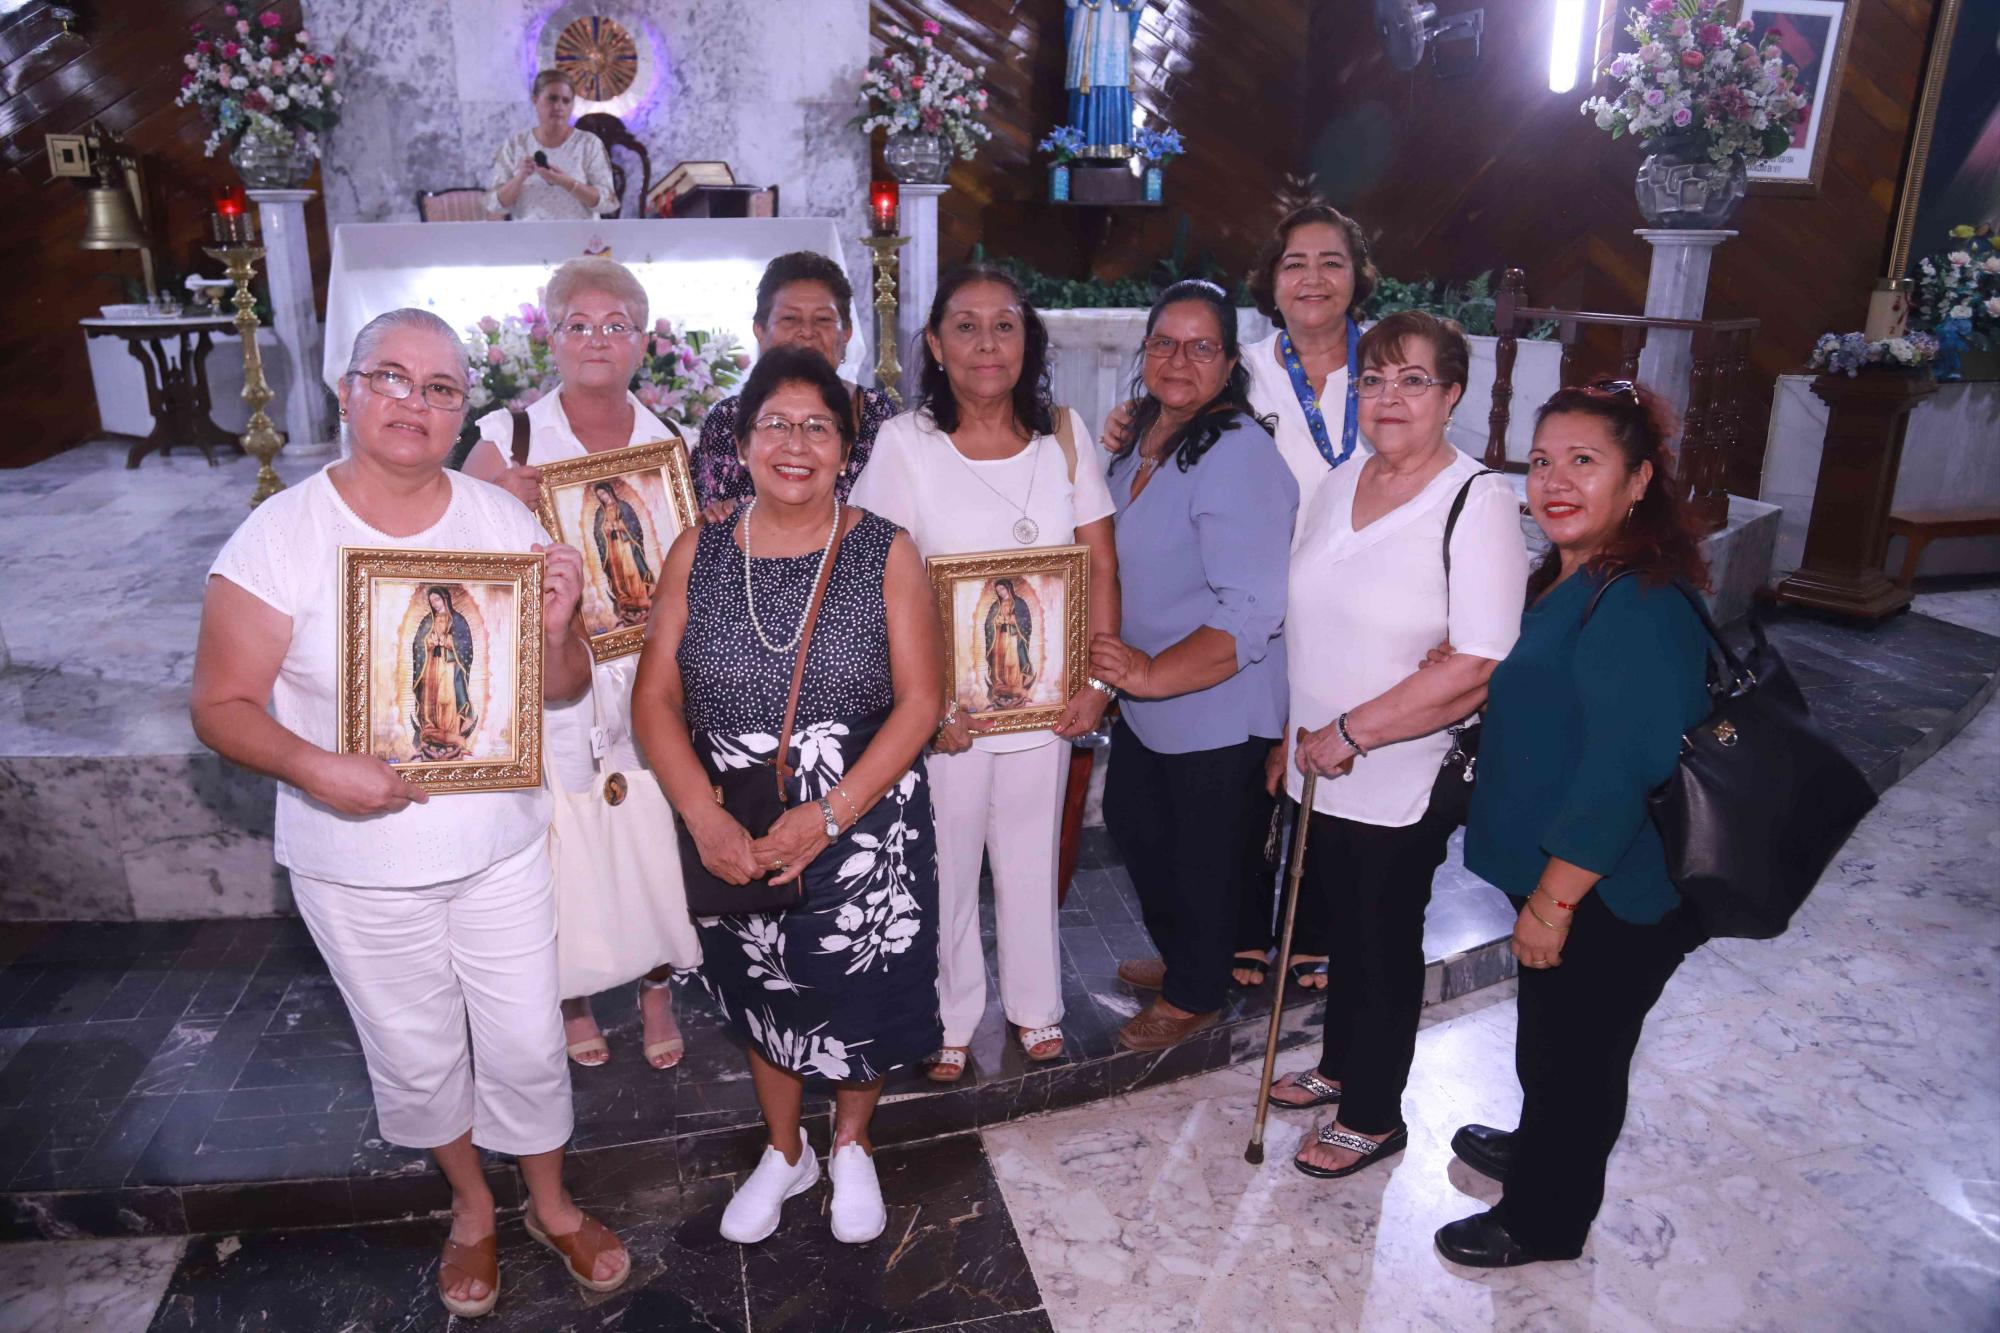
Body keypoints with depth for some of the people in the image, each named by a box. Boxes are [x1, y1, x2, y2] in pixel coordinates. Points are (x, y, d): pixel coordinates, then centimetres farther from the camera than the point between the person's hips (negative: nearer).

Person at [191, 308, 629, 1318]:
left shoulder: (506, 522, -4)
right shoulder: (279, 535, -12)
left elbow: (562, 688, 1)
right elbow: (221, 705, -9)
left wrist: (557, 631, -21)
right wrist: (315, 767, -27)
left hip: (499, 844, 2)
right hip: (358, 864, -1)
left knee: (527, 1044, 14)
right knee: (417, 1058, 17)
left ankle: (551, 1205, 41)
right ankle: (471, 1206, 46)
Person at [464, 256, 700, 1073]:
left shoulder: (669, 443, 6)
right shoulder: (509, 441, -4)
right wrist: (502, 501, -20)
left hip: (649, 687, 3)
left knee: (657, 846, 9)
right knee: (565, 854, 7)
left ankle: (658, 992, 32)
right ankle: (573, 999, 32)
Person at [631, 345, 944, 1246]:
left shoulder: (885, 553, -8)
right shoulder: (698, 553, -2)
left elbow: (920, 701, -11)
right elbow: (655, 698, -3)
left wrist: (829, 816, -20)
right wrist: (705, 819, -17)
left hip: (865, 834, -2)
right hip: (735, 844, 2)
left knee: (860, 996, 13)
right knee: (761, 992, 20)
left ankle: (851, 1148, 43)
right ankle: (784, 1153, 46)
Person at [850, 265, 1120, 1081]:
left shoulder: (1064, 433, 0)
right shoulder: (904, 442, -8)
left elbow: (1101, 565, 2)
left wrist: (1096, 682, -4)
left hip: (1043, 699, 3)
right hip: (944, 707, -2)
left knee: (1032, 860, 17)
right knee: (944, 867, 10)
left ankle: (1035, 1006, 38)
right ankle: (949, 1021, 32)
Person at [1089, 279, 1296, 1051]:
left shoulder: (1239, 455, -25)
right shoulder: (1139, 441, 3)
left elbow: (1250, 614, -31)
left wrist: (1153, 674, -35)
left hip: (1216, 711, -9)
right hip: (1144, 698, 9)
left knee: (1203, 857, 12)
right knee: (1132, 824, 25)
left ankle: (1194, 996, 38)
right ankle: (1178, 956, 50)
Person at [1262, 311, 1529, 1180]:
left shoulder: (1478, 503, -17)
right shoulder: (1340, 487, 5)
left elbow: (1477, 669, -24)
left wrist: (1350, 732, -20)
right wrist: (1294, 737, 13)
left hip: (1402, 786, -6)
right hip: (1325, 774, 6)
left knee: (1384, 943, 10)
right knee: (1341, 925, 21)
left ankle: (1373, 1117, 31)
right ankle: (1338, 1068, 44)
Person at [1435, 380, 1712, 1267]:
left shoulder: (1642, 606, -27)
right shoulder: (1564, 579, 6)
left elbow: (1621, 771, -29)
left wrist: (1552, 900, -23)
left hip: (1608, 902, -9)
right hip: (1551, 878, 9)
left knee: (1575, 1053, 11)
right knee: (1546, 1036, 28)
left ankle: (1543, 1220, 33)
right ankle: (1536, 1150, 51)